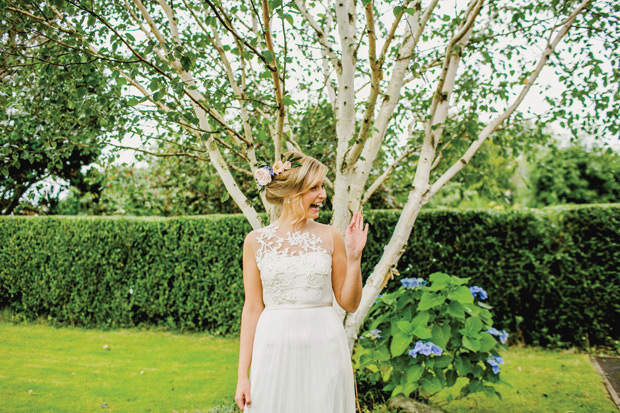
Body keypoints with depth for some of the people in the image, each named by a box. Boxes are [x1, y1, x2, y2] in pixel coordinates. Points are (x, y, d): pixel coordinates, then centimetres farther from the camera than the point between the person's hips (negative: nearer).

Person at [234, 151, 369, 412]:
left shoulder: (330, 237, -1)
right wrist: (242, 375, 0)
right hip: (275, 348, 0)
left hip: (324, 347, 1)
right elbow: (252, 309, 1)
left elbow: (349, 304, 4)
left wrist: (354, 256, -9)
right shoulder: (256, 241, -1)